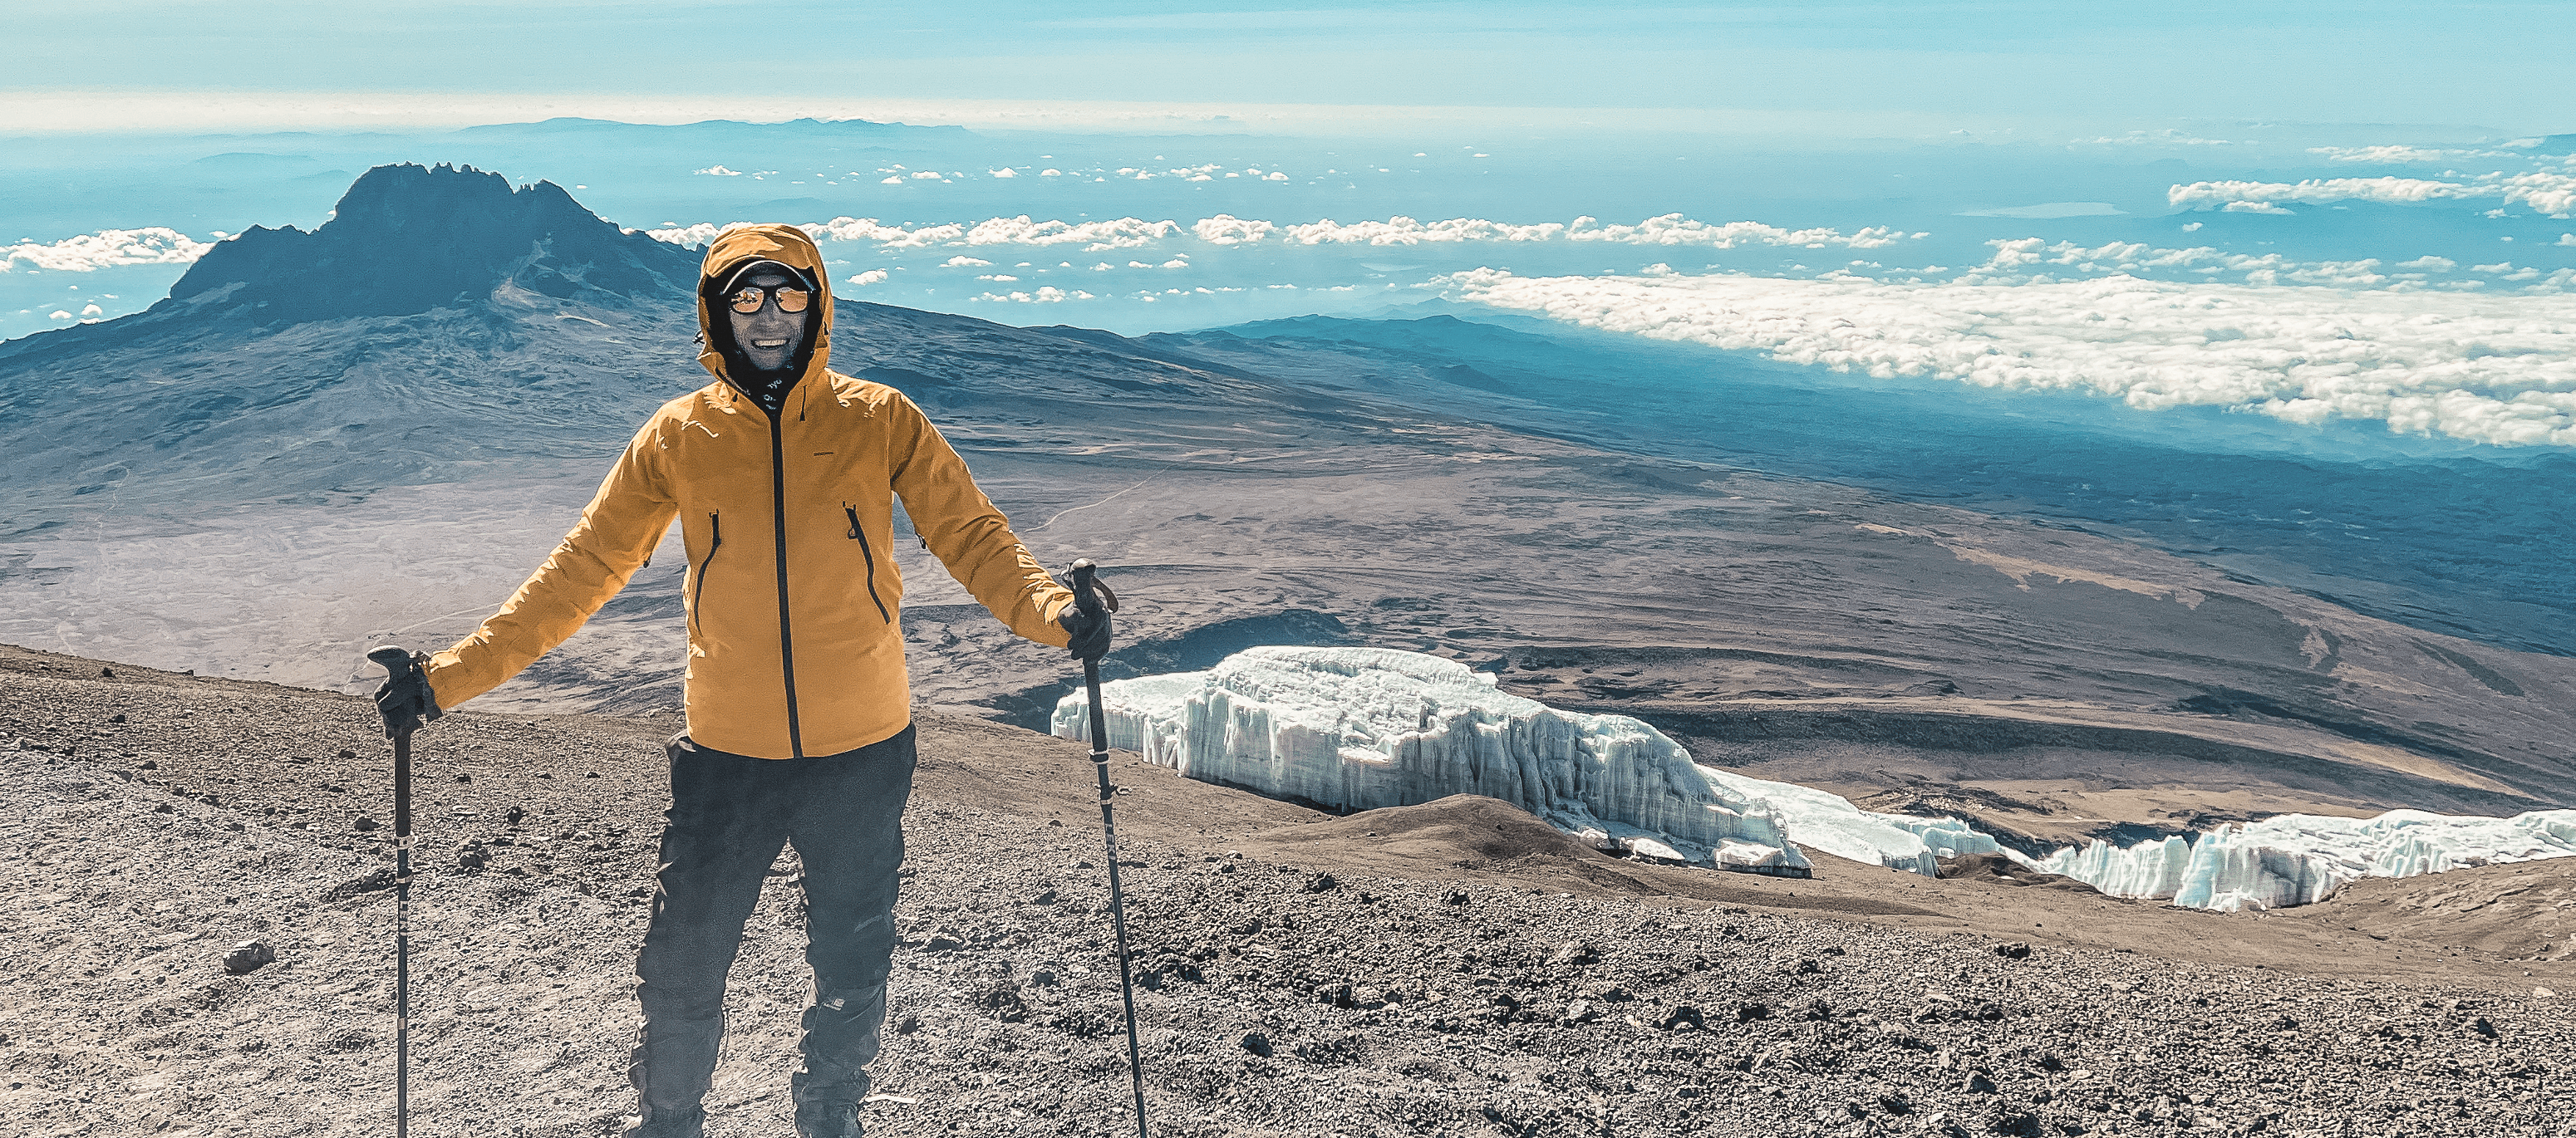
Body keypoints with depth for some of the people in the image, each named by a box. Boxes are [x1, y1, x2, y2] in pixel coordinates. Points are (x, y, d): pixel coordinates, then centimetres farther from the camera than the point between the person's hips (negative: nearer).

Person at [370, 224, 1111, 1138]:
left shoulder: (879, 420, -3)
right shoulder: (677, 437, -1)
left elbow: (970, 536, -5)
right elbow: (578, 573, 2)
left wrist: (1052, 611, -24)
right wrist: (452, 677, -4)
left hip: (862, 752, 0)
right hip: (726, 755, 0)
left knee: (851, 972, 14)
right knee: (679, 971, 5)